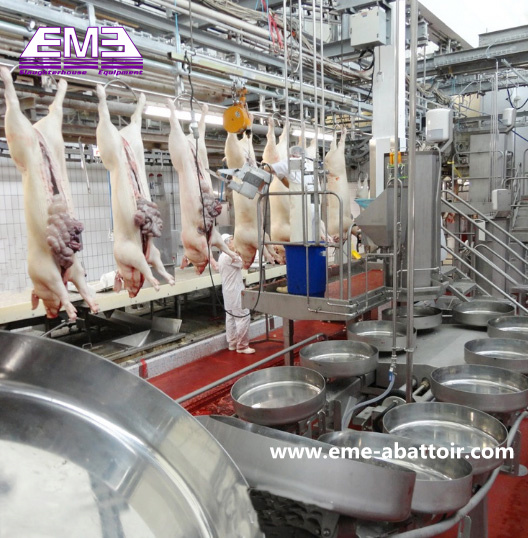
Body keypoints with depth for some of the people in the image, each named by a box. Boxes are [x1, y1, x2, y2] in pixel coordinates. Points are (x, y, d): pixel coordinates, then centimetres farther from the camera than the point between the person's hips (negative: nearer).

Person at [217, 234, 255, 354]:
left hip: (228, 291, 11)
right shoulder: (230, 256, -19)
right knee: (243, 317, -7)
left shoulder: (222, 256, 14)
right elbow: (244, 263, -13)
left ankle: (232, 344, 21)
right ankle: (242, 346, -3)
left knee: (231, 317, 13)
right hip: (235, 291, -11)